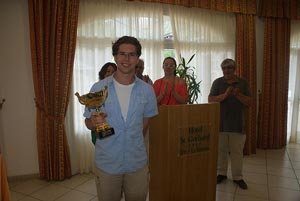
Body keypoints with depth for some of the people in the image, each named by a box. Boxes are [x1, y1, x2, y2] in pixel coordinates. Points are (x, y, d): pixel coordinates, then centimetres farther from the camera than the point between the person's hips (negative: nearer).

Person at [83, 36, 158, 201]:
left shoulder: (147, 90, -4)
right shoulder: (98, 88, -9)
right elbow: (88, 122, -1)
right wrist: (94, 123, -22)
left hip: (137, 163, 1)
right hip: (106, 164, -1)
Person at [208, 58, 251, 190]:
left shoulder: (243, 83, 6)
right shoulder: (217, 82, 3)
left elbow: (248, 102, 2)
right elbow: (210, 100, -6)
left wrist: (238, 94, -14)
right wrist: (225, 95, -18)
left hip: (237, 124, 0)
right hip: (220, 123, 0)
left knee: (237, 151, 5)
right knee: (221, 150, 8)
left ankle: (237, 177, 19)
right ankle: (221, 173, 24)